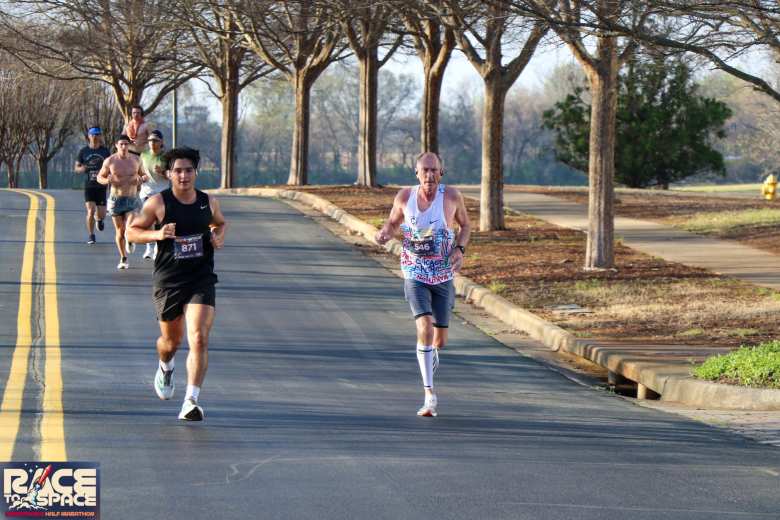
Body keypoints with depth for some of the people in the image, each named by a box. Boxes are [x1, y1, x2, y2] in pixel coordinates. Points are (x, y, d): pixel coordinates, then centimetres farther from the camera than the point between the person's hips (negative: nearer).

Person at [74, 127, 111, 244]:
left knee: (101, 215, 0)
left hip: (101, 186, 1)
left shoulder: (105, 151, 5)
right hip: (89, 186, -1)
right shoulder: (83, 151, 3)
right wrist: (82, 168, -16)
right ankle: (91, 235, 5)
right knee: (90, 211, -13)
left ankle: (99, 218, 39)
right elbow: (76, 168, 7)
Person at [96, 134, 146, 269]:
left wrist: (142, 178, -10)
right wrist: (107, 180, -17)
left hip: (132, 199, 0)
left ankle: (129, 240, 14)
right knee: (120, 231, 6)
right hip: (116, 199, 0)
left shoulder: (136, 160, 0)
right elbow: (99, 177, 6)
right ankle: (123, 259, 22)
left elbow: (144, 175, 14)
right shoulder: (110, 161, -4)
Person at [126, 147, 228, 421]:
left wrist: (219, 237, 1)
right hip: (168, 282, 0)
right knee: (171, 341, 16)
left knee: (199, 339, -18)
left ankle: (191, 401, -20)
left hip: (201, 281, 1)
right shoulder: (158, 202, -6)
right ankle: (165, 367, 53)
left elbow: (221, 223, 24)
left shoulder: (208, 202, 3)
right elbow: (133, 231, 1)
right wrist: (157, 234, -17)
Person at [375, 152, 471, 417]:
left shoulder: (451, 196, -10)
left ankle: (431, 354, 50)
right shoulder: (405, 197, -7)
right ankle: (430, 395, -17)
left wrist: (460, 249, -12)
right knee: (425, 329, -22)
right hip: (415, 276, -1)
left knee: (439, 340, 9)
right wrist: (384, 234, -12)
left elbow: (465, 225, 6)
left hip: (443, 278, 1)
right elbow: (393, 222, 11)